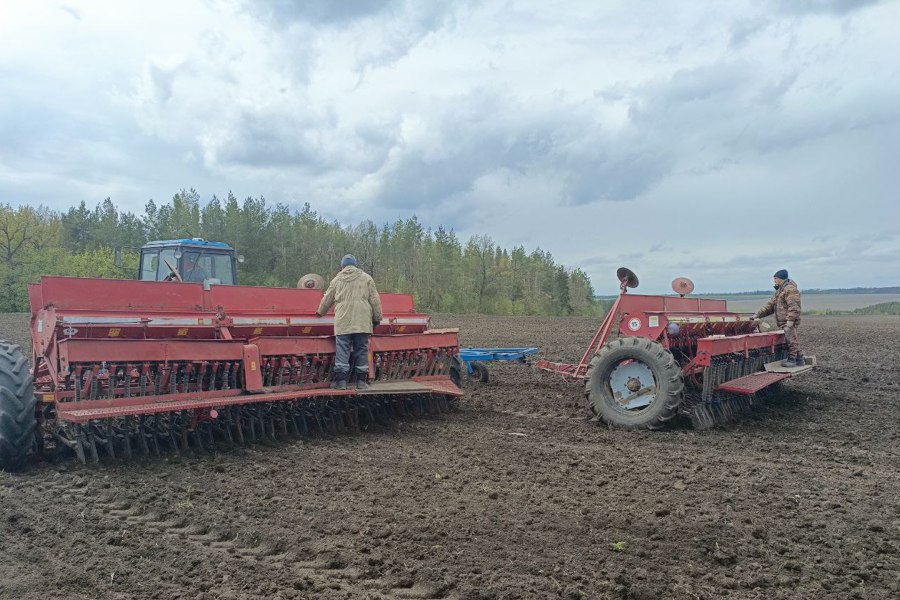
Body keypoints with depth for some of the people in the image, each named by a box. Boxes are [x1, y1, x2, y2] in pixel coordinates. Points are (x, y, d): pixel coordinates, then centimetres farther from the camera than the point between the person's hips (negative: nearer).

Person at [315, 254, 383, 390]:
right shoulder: (366, 278, 9)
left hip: (343, 322, 0)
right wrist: (377, 318, 12)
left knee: (342, 350, 1)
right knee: (362, 350, 5)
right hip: (362, 322, 0)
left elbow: (327, 299, 24)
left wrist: (320, 312, 42)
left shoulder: (337, 279, 13)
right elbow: (375, 300, 5)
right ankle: (361, 381, 6)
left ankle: (341, 380, -3)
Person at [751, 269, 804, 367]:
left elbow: (794, 307, -21)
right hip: (784, 322, 10)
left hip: (789, 322, -10)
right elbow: (770, 306, 22)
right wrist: (758, 314, 14)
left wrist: (790, 320, -26)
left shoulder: (790, 289, -12)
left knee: (791, 339, -6)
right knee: (792, 340, 13)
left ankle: (792, 359, 0)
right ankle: (799, 359, 20)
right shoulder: (779, 291, 21)